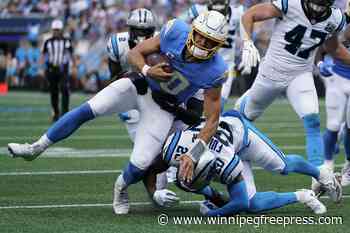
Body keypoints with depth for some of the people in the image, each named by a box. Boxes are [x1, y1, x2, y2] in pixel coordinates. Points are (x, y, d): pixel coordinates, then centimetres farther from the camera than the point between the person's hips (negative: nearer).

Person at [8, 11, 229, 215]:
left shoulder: (214, 71, -24)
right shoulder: (176, 31, -20)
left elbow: (212, 120, -16)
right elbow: (135, 53, -7)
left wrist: (193, 155, -26)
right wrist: (147, 71, -30)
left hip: (162, 107, -1)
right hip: (139, 85, 1)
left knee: (141, 164, -11)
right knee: (88, 110, -14)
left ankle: (121, 188, 26)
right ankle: (36, 148, -2)